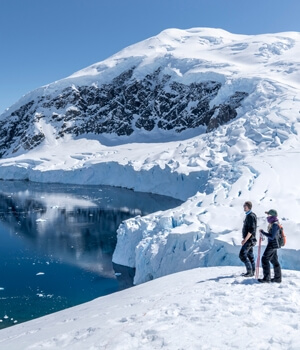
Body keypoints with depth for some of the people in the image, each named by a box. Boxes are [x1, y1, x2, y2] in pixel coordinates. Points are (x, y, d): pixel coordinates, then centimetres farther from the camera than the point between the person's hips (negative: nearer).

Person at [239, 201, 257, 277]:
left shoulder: (250, 216, -18)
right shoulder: (250, 215, 14)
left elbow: (251, 230, -23)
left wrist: (245, 240, -23)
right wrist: (245, 239, 22)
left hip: (249, 239, -10)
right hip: (249, 239, 10)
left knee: (242, 255, -10)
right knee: (250, 255, 12)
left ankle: (249, 271, -5)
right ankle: (251, 272, 17)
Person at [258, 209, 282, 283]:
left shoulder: (275, 224, -20)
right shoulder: (272, 224, 11)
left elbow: (272, 237, -23)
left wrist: (263, 232, -17)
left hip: (272, 244, -10)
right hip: (273, 244, 10)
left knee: (265, 259, -7)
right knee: (274, 260, 14)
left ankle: (266, 278, -4)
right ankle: (278, 278, 21)